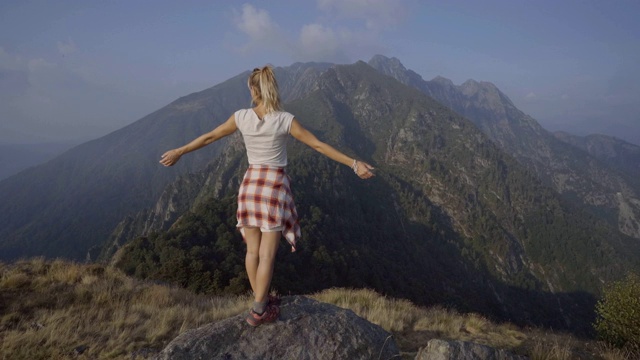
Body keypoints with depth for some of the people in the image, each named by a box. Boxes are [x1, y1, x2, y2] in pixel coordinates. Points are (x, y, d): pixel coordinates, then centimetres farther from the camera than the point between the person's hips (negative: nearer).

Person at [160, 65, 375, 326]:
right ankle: (258, 311, 10)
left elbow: (209, 137, 8)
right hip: (275, 187, -3)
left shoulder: (242, 117, -4)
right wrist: (354, 164, -3)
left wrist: (179, 152, 24)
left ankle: (261, 301, 28)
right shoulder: (285, 120, -11)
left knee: (253, 251, 14)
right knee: (267, 254, 3)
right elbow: (320, 146, -10)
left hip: (251, 184, 4)